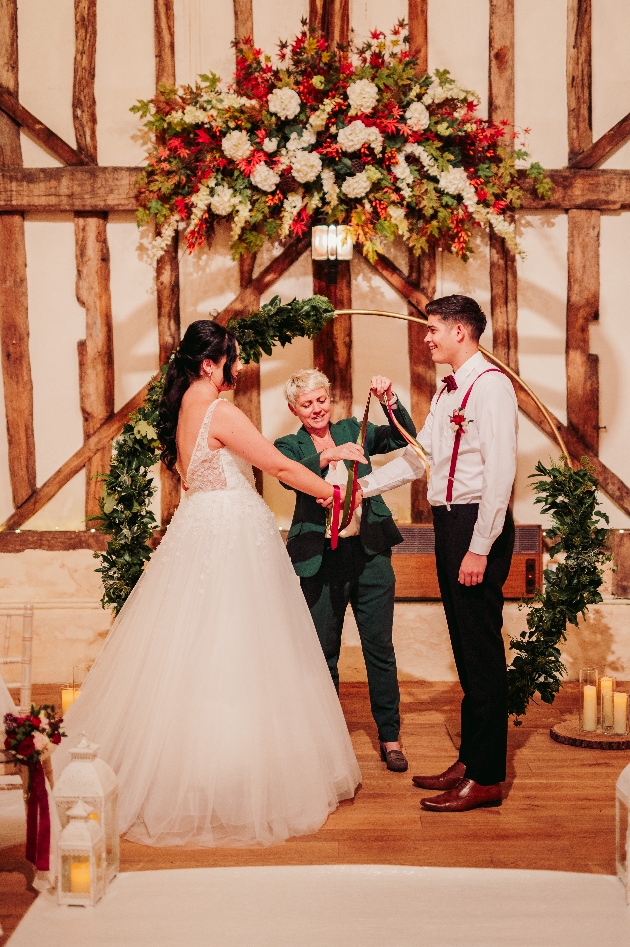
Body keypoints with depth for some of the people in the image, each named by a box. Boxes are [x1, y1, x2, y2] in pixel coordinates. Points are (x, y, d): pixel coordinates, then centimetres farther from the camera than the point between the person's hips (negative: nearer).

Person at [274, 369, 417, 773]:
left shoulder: (353, 430, 9)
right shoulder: (290, 445, 3)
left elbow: (405, 438, -2)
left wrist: (390, 399, -16)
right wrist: (327, 455, -35)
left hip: (370, 554, 1)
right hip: (320, 561, -1)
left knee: (380, 648, 6)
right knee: (324, 652, 9)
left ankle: (390, 737, 18)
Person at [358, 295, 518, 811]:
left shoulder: (490, 385, -12)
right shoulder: (448, 391, 17)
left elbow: (501, 470, -19)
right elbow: (420, 454, 22)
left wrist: (480, 547, -20)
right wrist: (364, 485, 16)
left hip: (477, 526, -9)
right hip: (449, 523, 9)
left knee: (482, 649, -3)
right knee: (465, 650, 15)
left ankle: (486, 778, 6)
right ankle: (470, 761, 26)